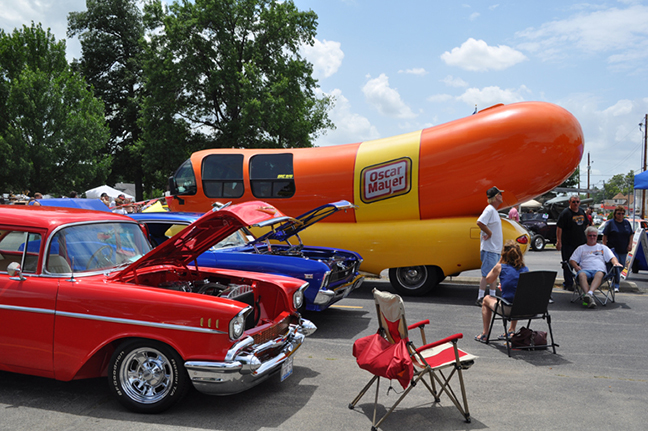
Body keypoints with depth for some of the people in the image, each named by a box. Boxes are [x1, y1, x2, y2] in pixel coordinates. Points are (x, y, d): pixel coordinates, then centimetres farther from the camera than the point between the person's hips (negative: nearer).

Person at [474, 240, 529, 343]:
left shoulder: (500, 267, -6)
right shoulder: (525, 269, 4)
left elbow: (489, 279, 14)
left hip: (506, 309, -4)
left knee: (486, 299, 28)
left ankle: (485, 334, 31)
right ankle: (511, 331, 44)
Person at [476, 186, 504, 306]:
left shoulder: (494, 210, 16)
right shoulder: (489, 209, -14)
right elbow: (480, 222, -29)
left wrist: (499, 236, 11)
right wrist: (490, 233, -20)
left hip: (496, 249, 10)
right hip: (489, 249, -10)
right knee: (486, 274, -7)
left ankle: (492, 297, 23)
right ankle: (480, 298, -3)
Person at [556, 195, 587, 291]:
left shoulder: (582, 211, 10)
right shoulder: (565, 213, -10)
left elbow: (586, 225, 22)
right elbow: (559, 227, -14)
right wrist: (559, 241, -20)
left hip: (581, 243, 6)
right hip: (567, 244, -6)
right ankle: (568, 284, 8)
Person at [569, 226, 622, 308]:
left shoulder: (603, 247, 31)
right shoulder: (581, 248, 29)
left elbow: (612, 257, 19)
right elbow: (572, 260, 20)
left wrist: (616, 263, -6)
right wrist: (576, 266, -3)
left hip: (599, 269, 0)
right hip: (585, 270, 0)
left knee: (599, 274, -40)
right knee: (581, 274, -39)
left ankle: (589, 293, -60)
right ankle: (590, 298, -54)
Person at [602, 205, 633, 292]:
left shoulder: (627, 223, 11)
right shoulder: (610, 223, -1)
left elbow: (631, 235, 17)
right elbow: (605, 236, -2)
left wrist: (630, 244, 3)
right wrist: (604, 246, -8)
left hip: (624, 250, 5)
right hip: (613, 249, -5)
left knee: (621, 266, 9)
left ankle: (614, 282, 27)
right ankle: (616, 285, -11)